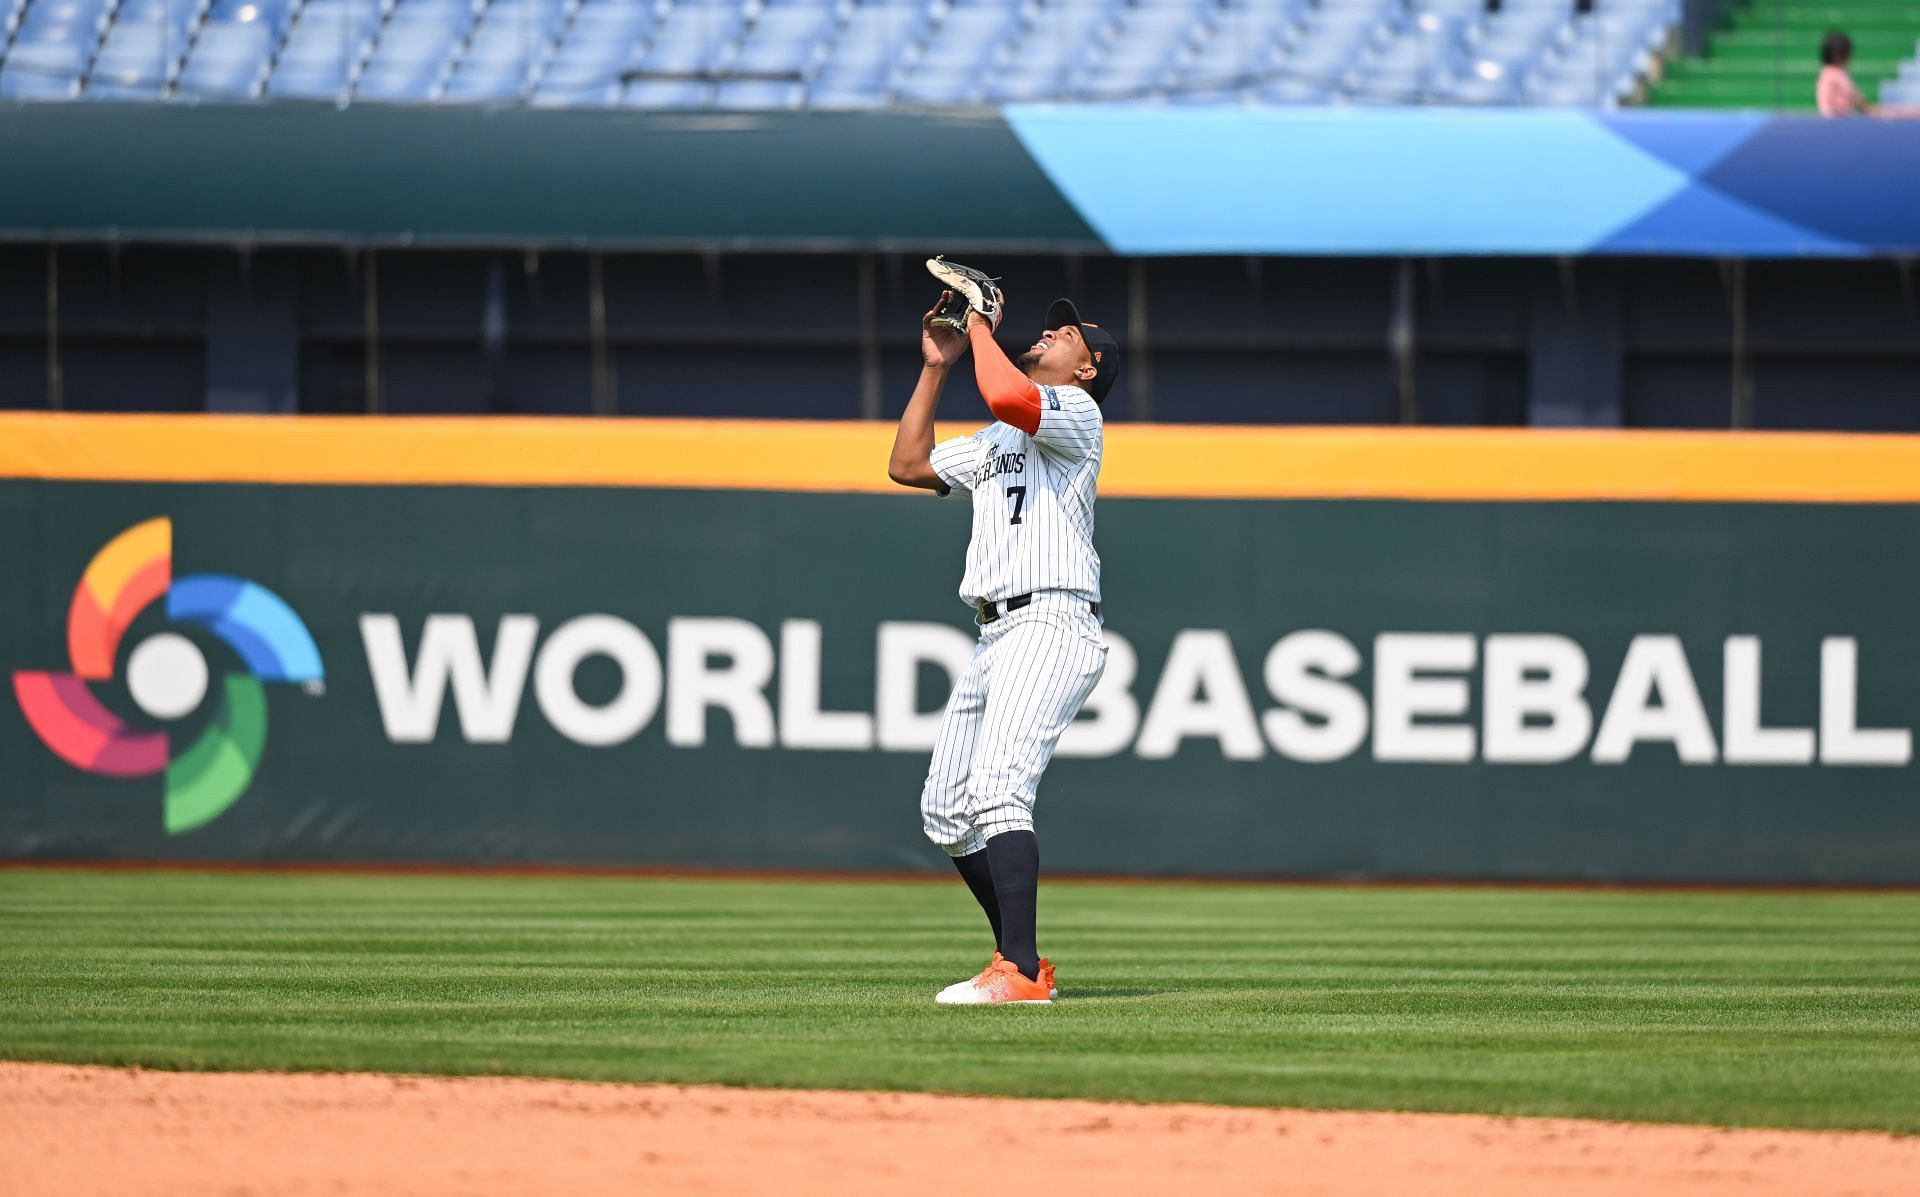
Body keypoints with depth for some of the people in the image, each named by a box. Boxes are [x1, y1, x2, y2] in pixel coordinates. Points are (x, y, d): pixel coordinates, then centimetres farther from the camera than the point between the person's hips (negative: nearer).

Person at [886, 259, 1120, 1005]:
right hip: (996, 636, 10)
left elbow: (1006, 396, -22)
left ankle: (1020, 973, -30)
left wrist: (981, 325, -5)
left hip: (1050, 626, -10)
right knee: (946, 812, 10)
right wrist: (936, 366, 23)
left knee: (997, 791, -24)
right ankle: (1020, 960, 19)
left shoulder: (1074, 412, -1)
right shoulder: (999, 439, 27)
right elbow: (908, 464, 27)